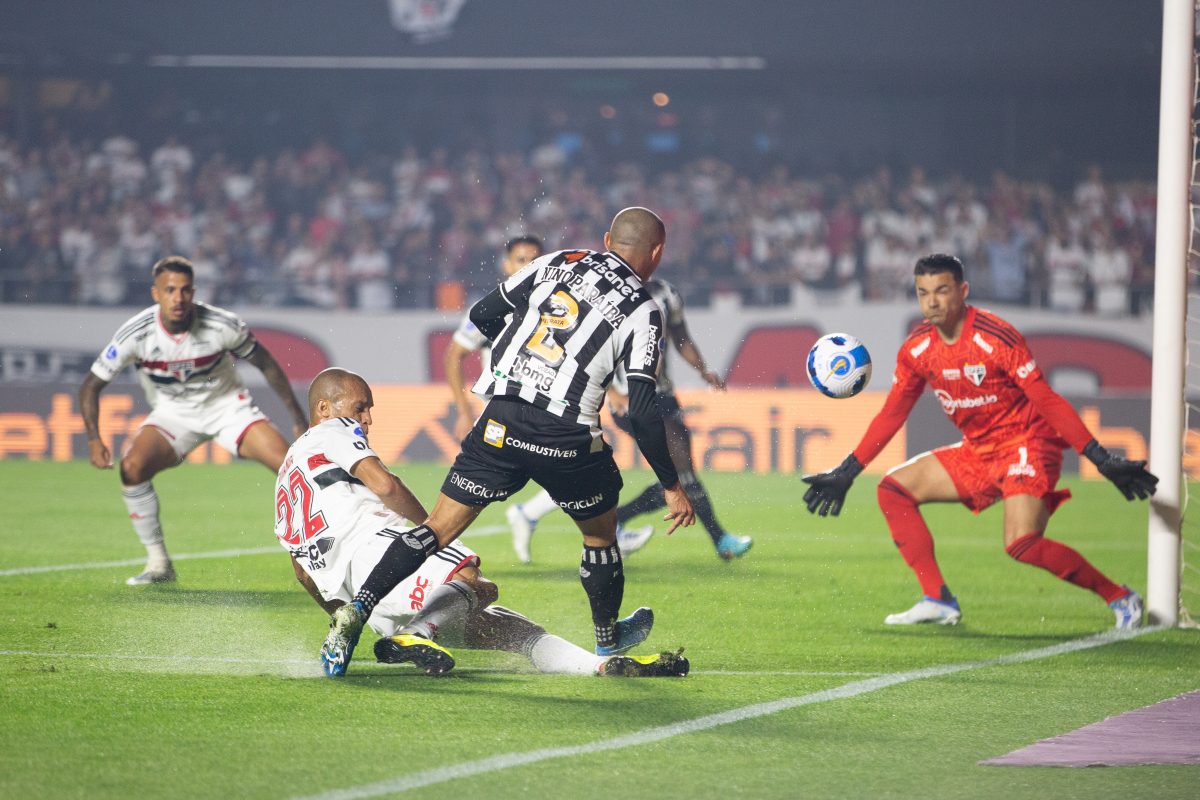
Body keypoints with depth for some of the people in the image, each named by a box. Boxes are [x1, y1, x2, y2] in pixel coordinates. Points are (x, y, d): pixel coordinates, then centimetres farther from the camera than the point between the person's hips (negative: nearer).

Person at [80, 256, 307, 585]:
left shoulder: (223, 325, -22)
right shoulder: (137, 333, -22)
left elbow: (266, 363, -5)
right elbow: (92, 385, -12)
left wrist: (298, 418, -1)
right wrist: (94, 439, -26)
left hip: (227, 405, -1)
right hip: (172, 413, 1)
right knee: (132, 466, -26)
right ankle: (159, 565, -12)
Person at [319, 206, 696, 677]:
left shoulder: (555, 263, 11)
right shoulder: (642, 311, 1)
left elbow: (482, 316, 14)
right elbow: (642, 414, -5)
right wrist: (672, 487, 3)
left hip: (501, 424, 2)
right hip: (568, 441, -2)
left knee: (439, 528, 5)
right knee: (600, 531, 24)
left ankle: (357, 609, -10)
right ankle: (609, 638, 42)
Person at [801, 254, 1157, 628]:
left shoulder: (995, 338, -21)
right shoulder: (917, 348, -1)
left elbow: (1048, 401, -20)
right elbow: (891, 415, 10)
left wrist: (1102, 459, -24)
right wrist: (846, 473, 10)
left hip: (1027, 445, -8)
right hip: (977, 453, 8)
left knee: (1022, 545, -27)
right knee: (893, 489, 1)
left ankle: (1120, 597, -12)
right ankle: (938, 600, -2)